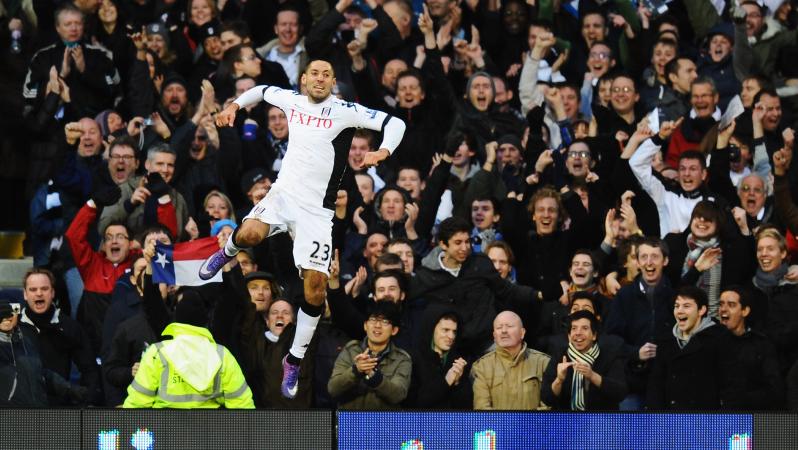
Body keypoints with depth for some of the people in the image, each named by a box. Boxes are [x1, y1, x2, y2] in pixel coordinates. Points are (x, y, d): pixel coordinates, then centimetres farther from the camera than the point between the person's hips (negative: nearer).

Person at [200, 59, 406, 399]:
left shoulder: (345, 112, -7)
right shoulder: (292, 100, 6)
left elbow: (395, 123, -13)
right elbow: (262, 90, 28)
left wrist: (383, 151, -31)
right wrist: (234, 106, 15)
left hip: (316, 208, -2)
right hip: (284, 192, 2)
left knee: (316, 286, -9)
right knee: (250, 234, -30)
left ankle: (295, 360, 8)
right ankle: (228, 253, 10)